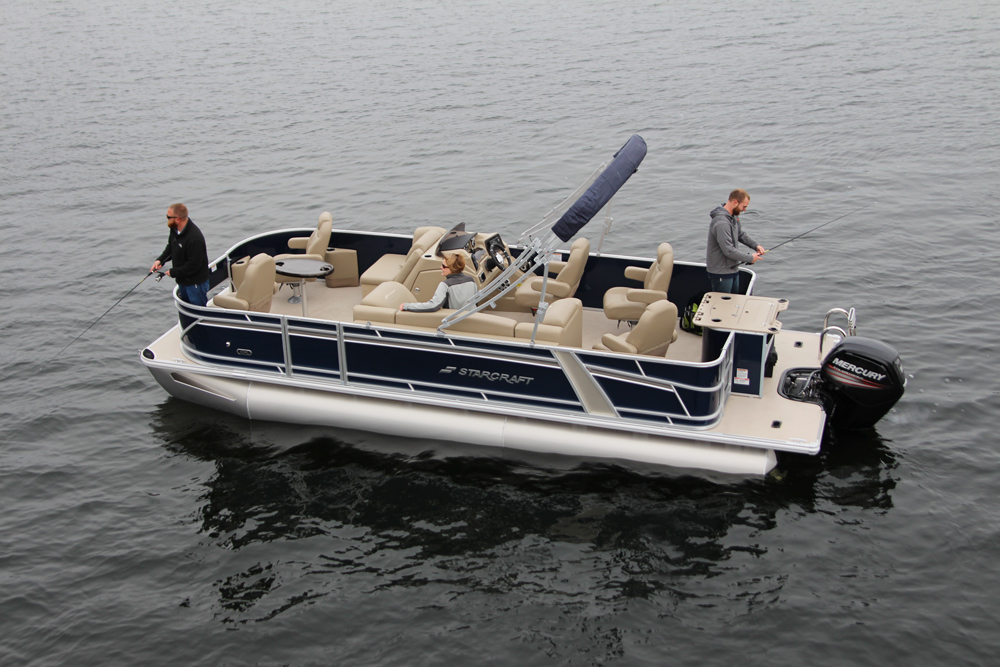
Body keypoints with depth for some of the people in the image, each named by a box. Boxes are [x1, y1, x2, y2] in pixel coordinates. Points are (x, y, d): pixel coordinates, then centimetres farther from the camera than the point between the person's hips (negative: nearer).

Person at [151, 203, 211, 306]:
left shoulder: (195, 238, -32)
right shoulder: (174, 230, -2)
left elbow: (193, 265, -28)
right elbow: (170, 248, 15)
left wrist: (173, 272, -18)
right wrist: (160, 260, -3)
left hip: (196, 283, -9)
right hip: (182, 281, 9)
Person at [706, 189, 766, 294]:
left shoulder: (734, 216, 6)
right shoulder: (721, 223, -26)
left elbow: (740, 234, 21)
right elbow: (728, 251, -28)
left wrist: (756, 245, 5)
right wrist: (750, 258, -18)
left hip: (733, 269, 10)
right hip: (721, 273, -10)